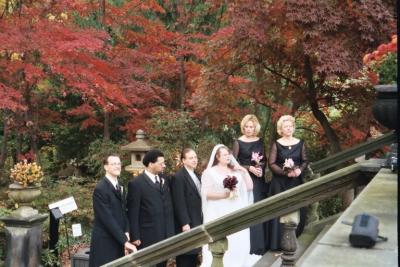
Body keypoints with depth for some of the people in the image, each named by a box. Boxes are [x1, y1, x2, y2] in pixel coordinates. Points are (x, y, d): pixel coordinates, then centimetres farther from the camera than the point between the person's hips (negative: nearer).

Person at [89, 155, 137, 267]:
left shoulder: (119, 187, 10)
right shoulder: (100, 189, -16)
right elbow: (108, 219, -21)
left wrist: (126, 233, -2)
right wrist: (125, 241, -21)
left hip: (118, 240, 7)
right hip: (104, 242, -7)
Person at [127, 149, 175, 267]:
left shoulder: (165, 180, 11)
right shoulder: (136, 183, -10)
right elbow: (133, 213, -10)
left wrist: (171, 230, 11)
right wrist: (135, 237, -11)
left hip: (166, 234, 6)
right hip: (148, 236, -6)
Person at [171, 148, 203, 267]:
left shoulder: (196, 175, 13)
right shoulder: (179, 177, -14)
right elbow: (179, 203, -18)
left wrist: (201, 219, 14)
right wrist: (184, 223, -20)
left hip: (197, 222, 8)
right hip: (186, 223, -8)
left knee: (194, 253, 13)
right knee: (185, 256, 0)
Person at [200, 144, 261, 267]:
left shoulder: (236, 171, 14)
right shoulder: (209, 172, 0)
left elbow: (249, 187, 10)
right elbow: (206, 194, -7)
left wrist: (245, 172, 1)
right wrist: (224, 194, -18)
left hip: (236, 213, 4)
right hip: (219, 214, -4)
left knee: (238, 242, 0)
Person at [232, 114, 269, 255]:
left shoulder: (260, 141, 7)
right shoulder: (238, 142, -6)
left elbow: (264, 161, 13)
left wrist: (261, 168, -8)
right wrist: (250, 168, -16)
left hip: (259, 180, 4)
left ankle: (262, 244, 17)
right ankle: (251, 245, 3)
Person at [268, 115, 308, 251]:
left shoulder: (300, 143, 6)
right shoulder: (276, 144, -3)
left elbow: (305, 161, 8)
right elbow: (271, 163, -7)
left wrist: (299, 170, -12)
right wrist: (285, 172, -18)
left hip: (296, 181, 3)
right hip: (280, 182, -3)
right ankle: (278, 243, 2)